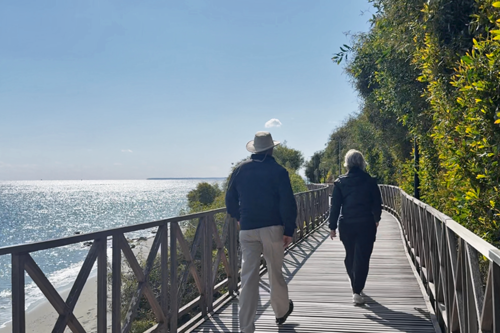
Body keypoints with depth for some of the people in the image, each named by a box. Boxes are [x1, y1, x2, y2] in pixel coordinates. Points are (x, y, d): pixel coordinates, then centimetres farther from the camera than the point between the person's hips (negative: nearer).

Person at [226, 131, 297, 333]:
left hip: (247, 230, 2)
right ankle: (281, 311, 36)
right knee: (275, 273, 15)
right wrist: (289, 230, -4)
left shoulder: (239, 170, 6)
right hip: (272, 228, -2)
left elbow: (230, 200, 12)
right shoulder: (278, 171, -4)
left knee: (248, 277, 2)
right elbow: (288, 203, -10)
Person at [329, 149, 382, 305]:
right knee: (362, 258, 0)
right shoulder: (370, 181, -4)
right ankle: (357, 291, -8)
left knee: (350, 256, 19)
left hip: (346, 225, 2)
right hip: (366, 224, -2)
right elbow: (377, 203, 3)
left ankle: (355, 285, 35)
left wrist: (332, 226, 2)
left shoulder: (340, 182, -3)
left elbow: (335, 206, -3)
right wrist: (376, 219, 20)